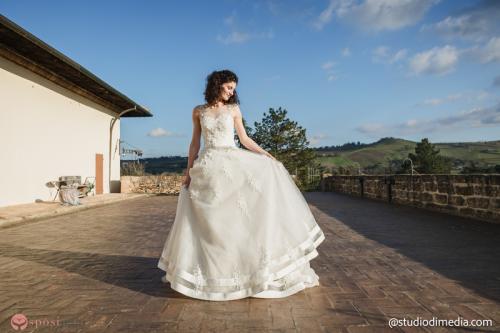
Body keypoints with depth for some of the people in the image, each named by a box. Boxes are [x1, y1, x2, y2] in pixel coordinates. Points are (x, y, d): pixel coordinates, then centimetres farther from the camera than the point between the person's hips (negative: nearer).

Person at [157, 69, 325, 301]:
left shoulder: (234, 109, 8)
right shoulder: (198, 111, 9)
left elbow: (244, 139, 9)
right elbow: (195, 143, 11)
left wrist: (266, 155, -3)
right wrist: (188, 172, 5)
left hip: (233, 163, 0)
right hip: (208, 167, 0)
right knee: (203, 221, 3)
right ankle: (185, 267, 21)